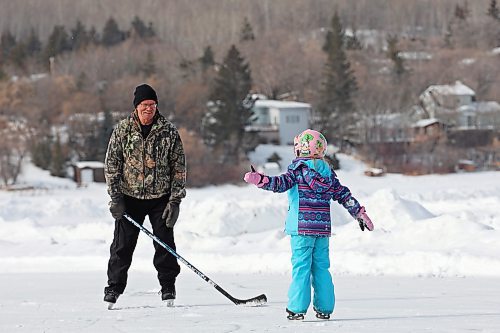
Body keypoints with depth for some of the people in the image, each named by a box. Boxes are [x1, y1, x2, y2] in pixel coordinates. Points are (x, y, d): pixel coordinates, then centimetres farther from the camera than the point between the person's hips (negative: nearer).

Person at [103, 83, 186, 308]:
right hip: (130, 197, 0)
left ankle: (168, 288, 11)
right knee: (123, 245, 1)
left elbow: (179, 167, 1)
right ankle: (114, 289, 10)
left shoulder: (168, 132, -2)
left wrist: (175, 201, -5)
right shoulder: (123, 130, -2)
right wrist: (115, 197, -7)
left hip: (160, 197, 0)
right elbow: (111, 164, 1)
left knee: (165, 244, -1)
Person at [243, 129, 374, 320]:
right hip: (323, 227, 5)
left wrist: (260, 180, -24)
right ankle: (324, 308, 12)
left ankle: (297, 308, -8)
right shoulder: (327, 172, 12)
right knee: (321, 267, 11)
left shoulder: (298, 169, -4)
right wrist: (360, 214, 21)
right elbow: (344, 195, 15)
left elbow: (282, 183, -18)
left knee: (301, 267, -4)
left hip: (302, 227, -5)